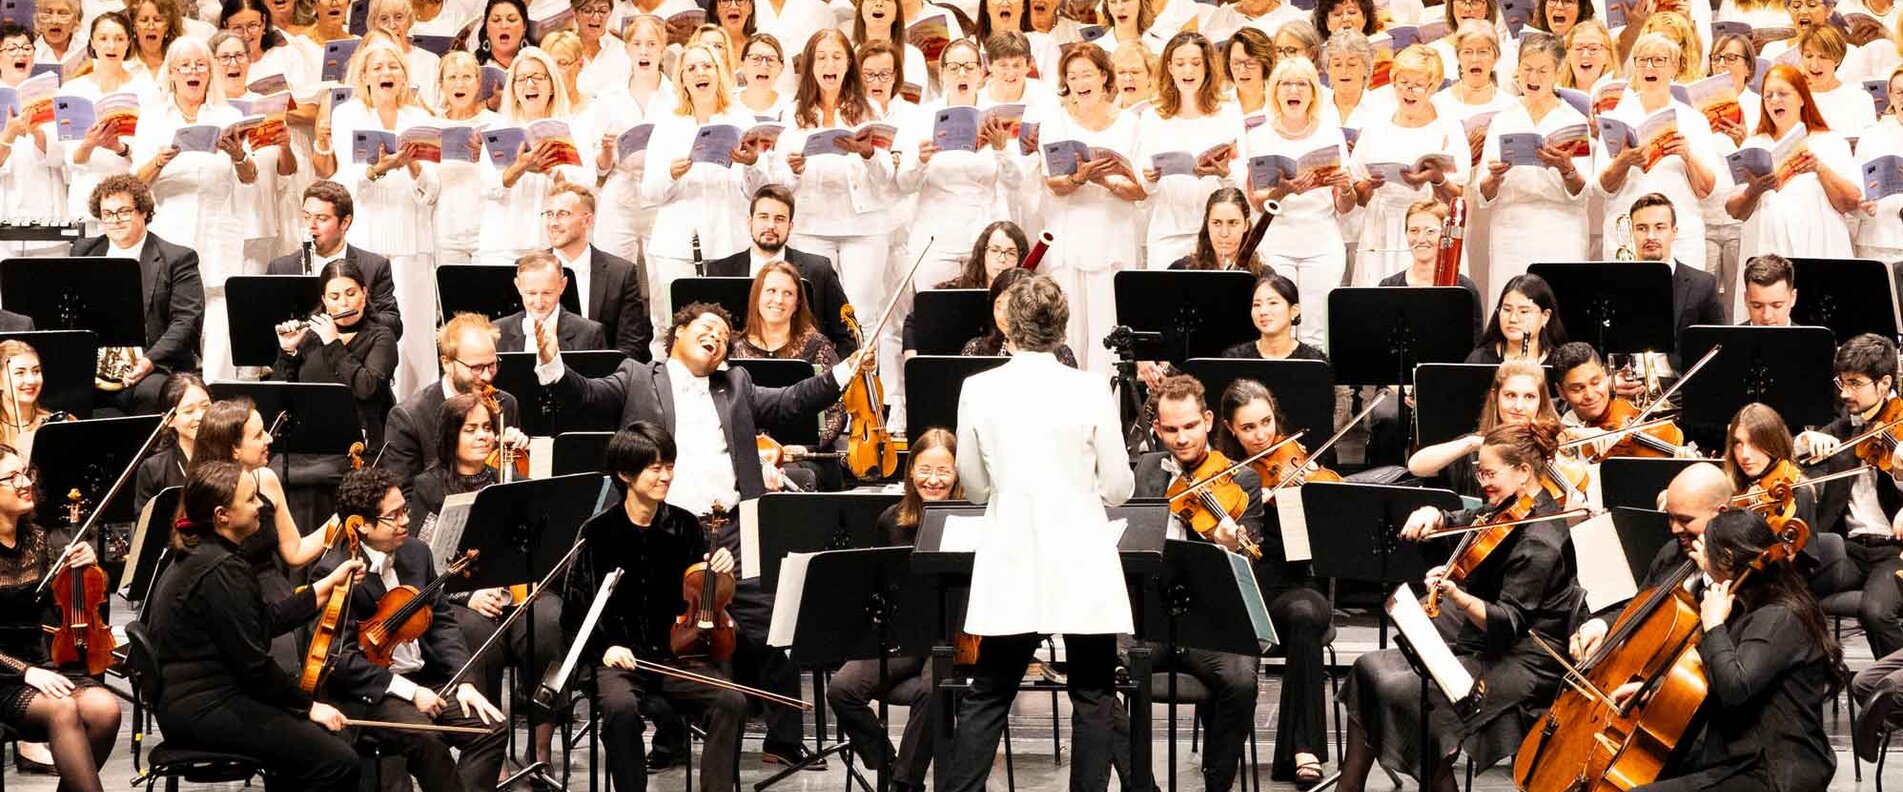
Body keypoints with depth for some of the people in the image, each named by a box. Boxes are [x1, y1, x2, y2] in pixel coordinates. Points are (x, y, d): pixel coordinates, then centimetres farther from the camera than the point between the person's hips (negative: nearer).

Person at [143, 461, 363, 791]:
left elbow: (266, 621, 17)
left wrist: (329, 584, 20)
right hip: (204, 710, -11)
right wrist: (308, 706, -8)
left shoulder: (200, 554, 13)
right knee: (338, 762, -16)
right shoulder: (223, 571, -18)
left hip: (192, 699, 11)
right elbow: (253, 662, -19)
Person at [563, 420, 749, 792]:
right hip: (621, 657, -2)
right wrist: (605, 647, -15)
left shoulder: (686, 525, 4)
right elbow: (576, 609, 2)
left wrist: (721, 571, -7)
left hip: (679, 653, 2)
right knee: (621, 707, -34)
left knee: (731, 702, -24)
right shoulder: (598, 532, -2)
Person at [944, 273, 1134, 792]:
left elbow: (974, 487, 6)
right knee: (1094, 695, 8)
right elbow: (1117, 489, -2)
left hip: (1012, 564, 2)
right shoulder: (1090, 392, -8)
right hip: (1081, 565, -2)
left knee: (989, 694, 11)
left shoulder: (979, 390, -4)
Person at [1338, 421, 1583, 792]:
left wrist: (1456, 596, -43)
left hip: (1520, 665, -10)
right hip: (1483, 644, 10)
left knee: (1403, 690, -23)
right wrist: (1433, 516, -5)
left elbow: (1506, 624, -27)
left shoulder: (1539, 542, -23)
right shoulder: (1511, 509, 5)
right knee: (1370, 668, 2)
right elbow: (1460, 526, 18)